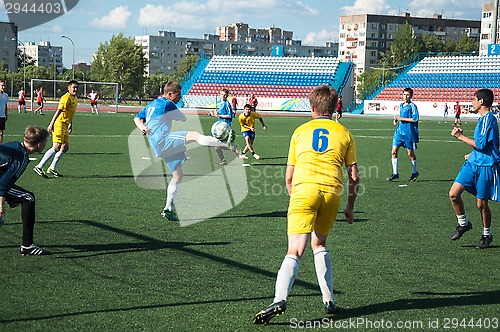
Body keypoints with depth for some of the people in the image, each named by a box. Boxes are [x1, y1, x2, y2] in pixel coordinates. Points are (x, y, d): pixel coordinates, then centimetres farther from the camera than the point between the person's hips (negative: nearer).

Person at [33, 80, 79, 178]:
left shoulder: (75, 99, 16)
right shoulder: (66, 98, -15)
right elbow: (59, 111, -23)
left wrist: (70, 125, 30)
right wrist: (51, 124, -30)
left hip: (65, 126, 10)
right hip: (59, 124, -10)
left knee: (65, 147, 8)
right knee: (56, 147, -16)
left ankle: (52, 168, 16)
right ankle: (39, 167, -13)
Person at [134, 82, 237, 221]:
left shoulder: (151, 104, 24)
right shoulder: (167, 104, -3)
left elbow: (137, 118, 28)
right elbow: (183, 119, 7)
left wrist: (143, 128, 6)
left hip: (160, 148, 9)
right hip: (162, 140, -9)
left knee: (178, 175, 10)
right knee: (194, 135, -26)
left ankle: (168, 209, 7)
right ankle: (226, 143, -44)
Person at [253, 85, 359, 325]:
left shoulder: (300, 131, 18)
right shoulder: (344, 134, 18)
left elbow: (289, 176, 18)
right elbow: (354, 176, 14)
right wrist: (350, 207, 25)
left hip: (304, 188, -2)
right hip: (332, 191, 2)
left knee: (295, 251, -10)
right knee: (319, 243, 23)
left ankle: (280, 299, -32)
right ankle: (329, 301, 21)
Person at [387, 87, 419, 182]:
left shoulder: (412, 106, -9)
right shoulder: (401, 105, 13)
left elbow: (415, 119, -18)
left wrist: (402, 119, -16)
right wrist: (397, 119, 9)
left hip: (409, 133, -6)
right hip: (399, 131, 6)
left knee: (410, 153, 5)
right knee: (394, 151, -2)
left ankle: (414, 172, 23)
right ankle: (395, 173, 4)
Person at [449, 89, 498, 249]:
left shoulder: (489, 119, -15)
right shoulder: (483, 118, 14)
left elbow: (481, 144, -21)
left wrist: (461, 136, -13)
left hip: (486, 166, -8)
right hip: (473, 163, 8)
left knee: (481, 203, 2)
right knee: (454, 194, -4)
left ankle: (487, 234, 22)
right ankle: (463, 223, 15)